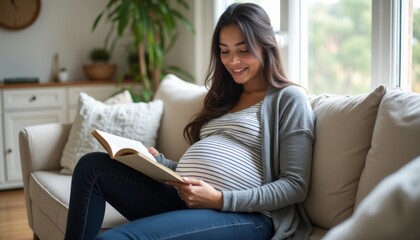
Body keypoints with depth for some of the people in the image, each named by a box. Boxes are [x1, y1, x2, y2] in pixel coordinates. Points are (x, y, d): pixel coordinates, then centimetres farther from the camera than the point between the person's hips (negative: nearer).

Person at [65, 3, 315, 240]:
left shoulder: (289, 98, 2)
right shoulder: (226, 98, 26)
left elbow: (295, 186, -6)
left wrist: (220, 199, -17)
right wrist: (159, 162, 4)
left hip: (243, 215, -8)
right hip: (184, 201, 8)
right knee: (93, 166, -10)